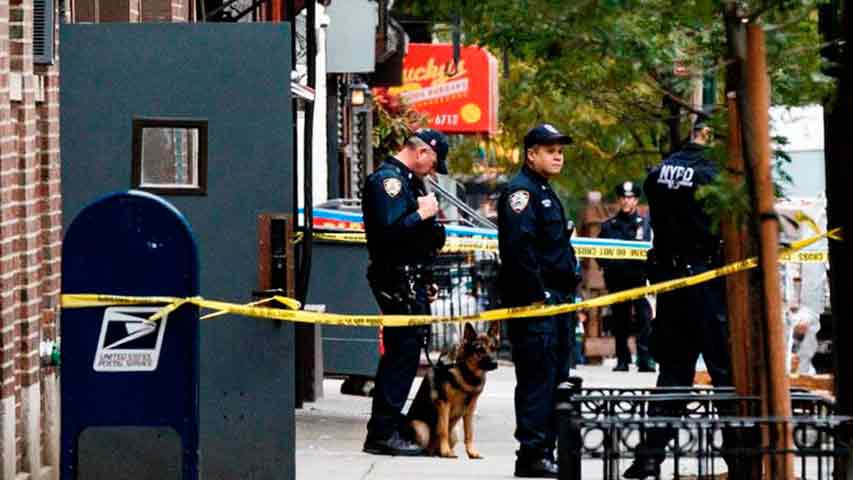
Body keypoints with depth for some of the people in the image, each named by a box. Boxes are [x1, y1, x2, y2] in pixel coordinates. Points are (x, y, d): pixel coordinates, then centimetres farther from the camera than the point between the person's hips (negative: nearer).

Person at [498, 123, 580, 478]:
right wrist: (537, 294, -22)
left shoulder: (545, 194, 22)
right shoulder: (520, 192, -11)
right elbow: (518, 247, -22)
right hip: (534, 303, -11)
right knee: (537, 378, -11)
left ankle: (545, 451, 17)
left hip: (556, 301, 11)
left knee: (555, 378, 12)